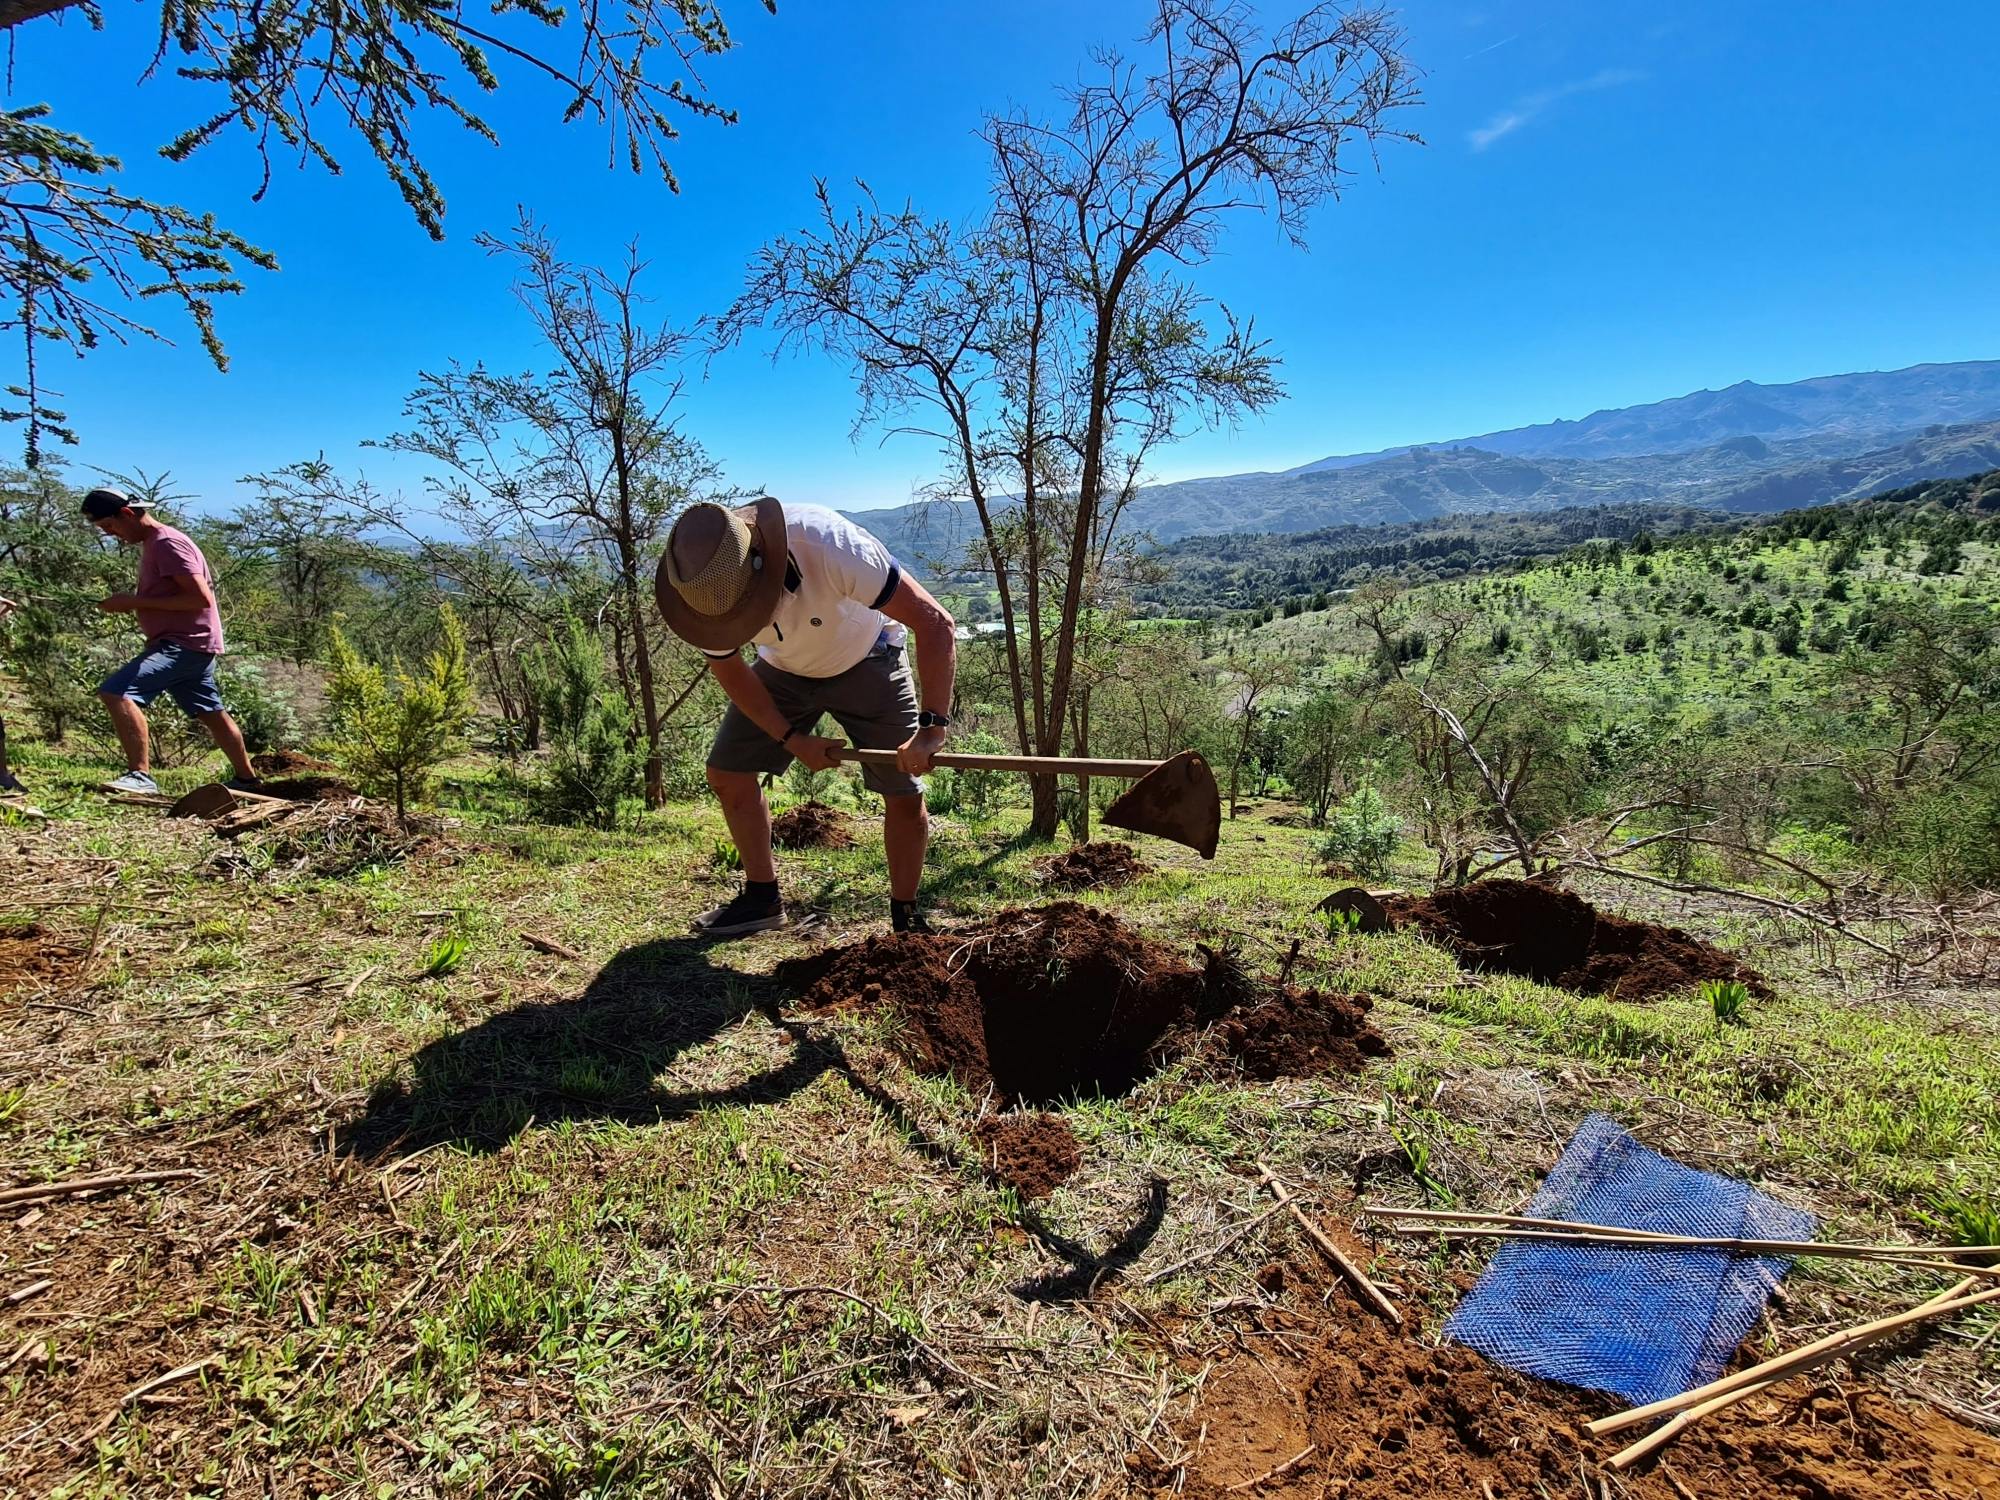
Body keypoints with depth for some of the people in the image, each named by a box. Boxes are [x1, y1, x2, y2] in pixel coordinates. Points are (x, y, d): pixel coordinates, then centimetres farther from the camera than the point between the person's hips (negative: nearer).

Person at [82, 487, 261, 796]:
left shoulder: (167, 543, -14)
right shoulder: (152, 544, 17)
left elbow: (201, 598, -23)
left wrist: (135, 602, -19)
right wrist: (130, 602, 12)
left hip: (185, 643, -11)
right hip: (189, 645, 11)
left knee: (116, 691, -22)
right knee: (211, 714, 17)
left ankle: (141, 775, -20)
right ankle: (245, 778, 27)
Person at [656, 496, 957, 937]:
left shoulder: (829, 545, -41)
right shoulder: (701, 589, -26)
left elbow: (935, 623, -39)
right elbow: (730, 670, -7)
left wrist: (932, 726, -45)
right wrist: (792, 739, -14)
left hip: (864, 661, -3)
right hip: (782, 670, 4)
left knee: (904, 794, -11)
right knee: (727, 772, -2)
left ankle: (905, 916, 10)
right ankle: (762, 898, 16)